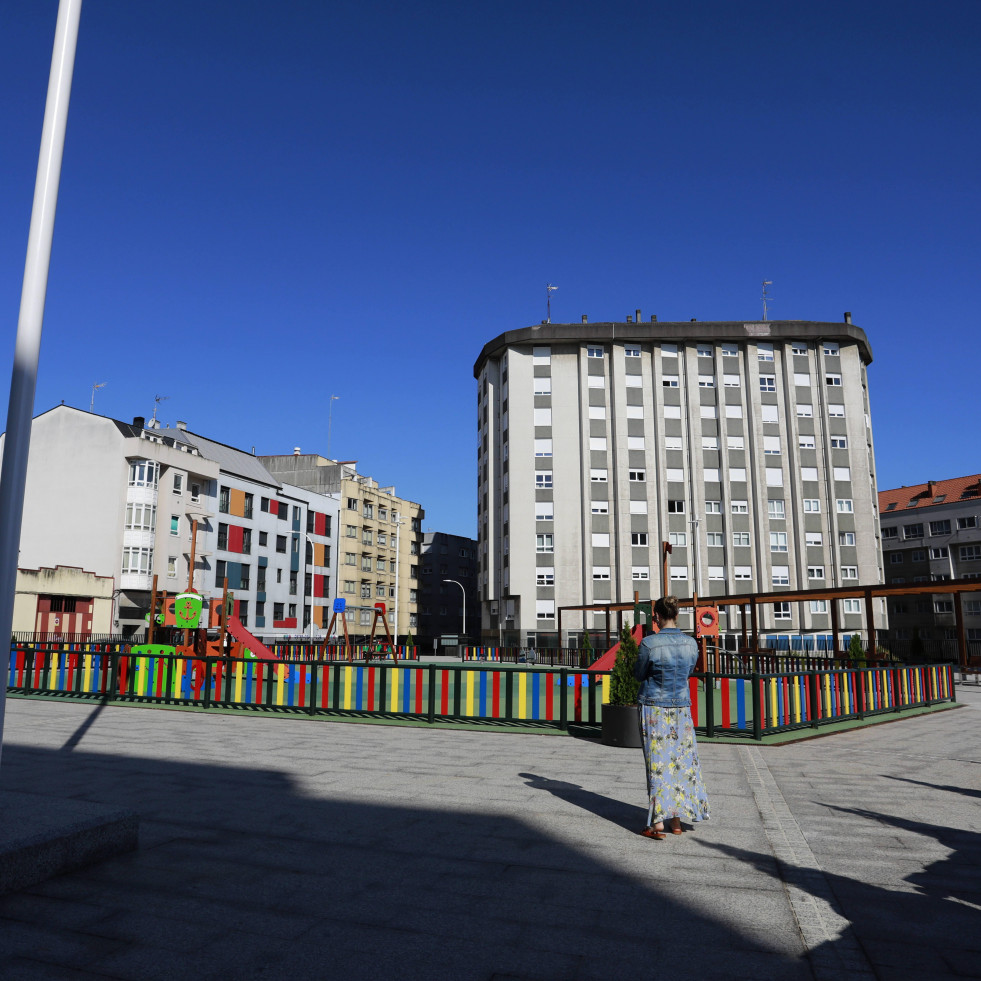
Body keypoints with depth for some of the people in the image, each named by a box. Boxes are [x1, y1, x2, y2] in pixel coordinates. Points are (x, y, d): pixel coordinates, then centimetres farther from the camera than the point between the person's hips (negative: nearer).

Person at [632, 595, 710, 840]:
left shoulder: (649, 643, -16)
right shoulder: (691, 643, -3)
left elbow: (639, 674, -2)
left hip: (653, 708, -4)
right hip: (681, 707, 4)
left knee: (658, 764, 2)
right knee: (681, 761, 13)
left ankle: (657, 824, 3)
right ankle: (677, 820, 20)